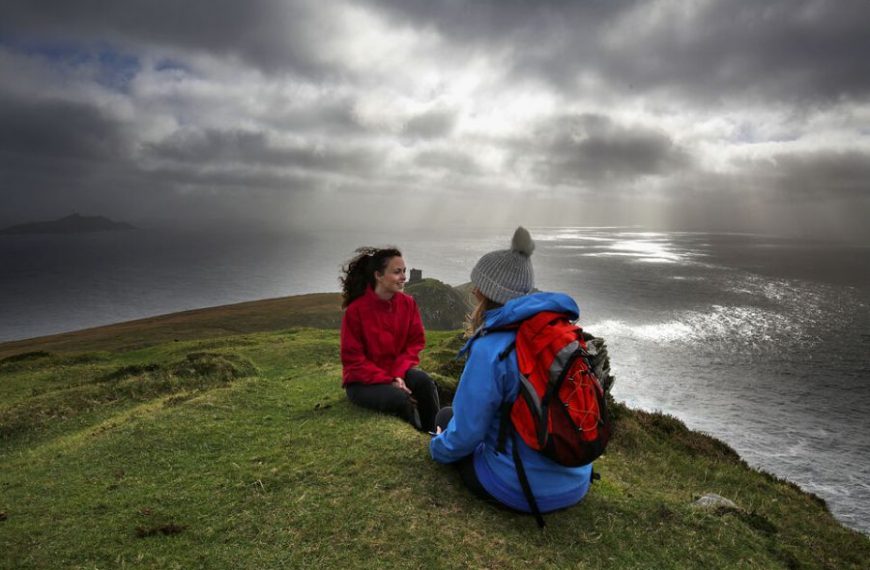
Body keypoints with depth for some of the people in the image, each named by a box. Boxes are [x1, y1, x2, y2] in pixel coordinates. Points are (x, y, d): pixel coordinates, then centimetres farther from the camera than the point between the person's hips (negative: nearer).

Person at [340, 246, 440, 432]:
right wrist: (389, 382, -22)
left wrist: (399, 375, -19)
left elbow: (415, 343, -1)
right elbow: (353, 359, -14)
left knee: (424, 381, -27)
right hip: (363, 382, -4)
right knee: (399, 398, -30)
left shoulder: (408, 303, -5)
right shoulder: (356, 310, -17)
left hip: (397, 373, 4)